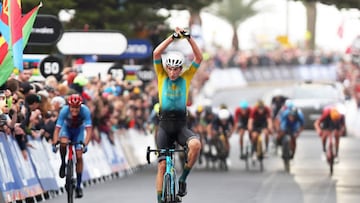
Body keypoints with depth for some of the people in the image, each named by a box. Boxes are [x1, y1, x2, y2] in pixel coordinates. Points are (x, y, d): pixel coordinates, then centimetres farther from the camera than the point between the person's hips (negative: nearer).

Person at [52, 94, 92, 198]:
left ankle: (78, 185, 2)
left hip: (79, 130, 0)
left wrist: (85, 144, -50)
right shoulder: (64, 111, -34)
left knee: (79, 157, -9)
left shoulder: (85, 111, -34)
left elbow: (88, 130, -37)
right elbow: (57, 129, -34)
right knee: (63, 143, -34)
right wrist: (54, 143, -46)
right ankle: (63, 164, -6)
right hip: (67, 128, 0)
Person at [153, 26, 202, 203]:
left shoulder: (186, 78, 4)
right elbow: (156, 54, -11)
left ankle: (183, 178, -11)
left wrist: (188, 38, -16)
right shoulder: (162, 77, 3)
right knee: (162, 165, -4)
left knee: (196, 144, -30)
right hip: (164, 125, 0)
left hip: (181, 125, 0)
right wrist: (172, 37, -18)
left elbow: (199, 57, -7)